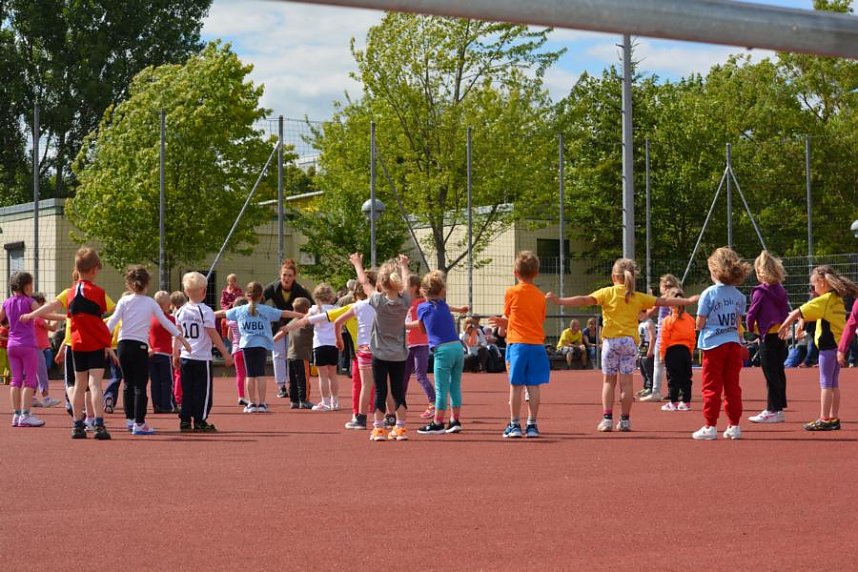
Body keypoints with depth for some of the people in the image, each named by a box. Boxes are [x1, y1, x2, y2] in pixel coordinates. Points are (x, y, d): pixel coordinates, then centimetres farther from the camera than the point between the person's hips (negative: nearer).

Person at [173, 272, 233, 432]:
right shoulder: (205, 311, -11)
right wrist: (225, 354, -8)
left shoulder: (181, 311, 5)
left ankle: (185, 421, 10)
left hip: (185, 357, 5)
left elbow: (177, 335, 11)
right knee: (202, 390, 2)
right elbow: (214, 335, -12)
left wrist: (175, 355, 20)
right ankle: (200, 422, 3)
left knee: (187, 391, 10)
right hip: (202, 358, -5)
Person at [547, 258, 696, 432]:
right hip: (630, 341, 2)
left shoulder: (607, 293, 0)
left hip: (611, 340, -1)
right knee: (626, 381, 3)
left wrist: (559, 301, -13)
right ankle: (625, 420, 4)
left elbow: (584, 300, -11)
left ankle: (607, 418, -1)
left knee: (608, 381, 5)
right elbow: (663, 301, 12)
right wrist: (688, 301, 23)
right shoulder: (638, 297, 7)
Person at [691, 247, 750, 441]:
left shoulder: (709, 293, -10)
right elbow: (738, 323, 9)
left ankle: (710, 426, 0)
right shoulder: (739, 296, 5)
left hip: (714, 344, -5)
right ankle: (734, 425, 11)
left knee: (712, 387, 0)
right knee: (732, 386, 9)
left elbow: (699, 324, -8)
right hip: (734, 343, 5)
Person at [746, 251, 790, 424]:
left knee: (770, 374, -4)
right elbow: (786, 311, 11)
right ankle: (778, 408, 19)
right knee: (778, 372, 12)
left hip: (767, 335, -7)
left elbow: (752, 313, -11)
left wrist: (751, 328, 6)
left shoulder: (760, 292, -13)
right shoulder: (781, 291, 6)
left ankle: (773, 411, -3)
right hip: (781, 334, 7)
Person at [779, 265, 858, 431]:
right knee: (834, 383, 12)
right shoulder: (838, 299, 11)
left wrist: (784, 325, -1)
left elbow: (797, 313, -13)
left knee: (826, 384, -5)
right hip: (839, 343, 8)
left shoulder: (823, 300, -13)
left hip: (828, 346, -8)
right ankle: (834, 419, 15)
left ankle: (824, 420, -5)